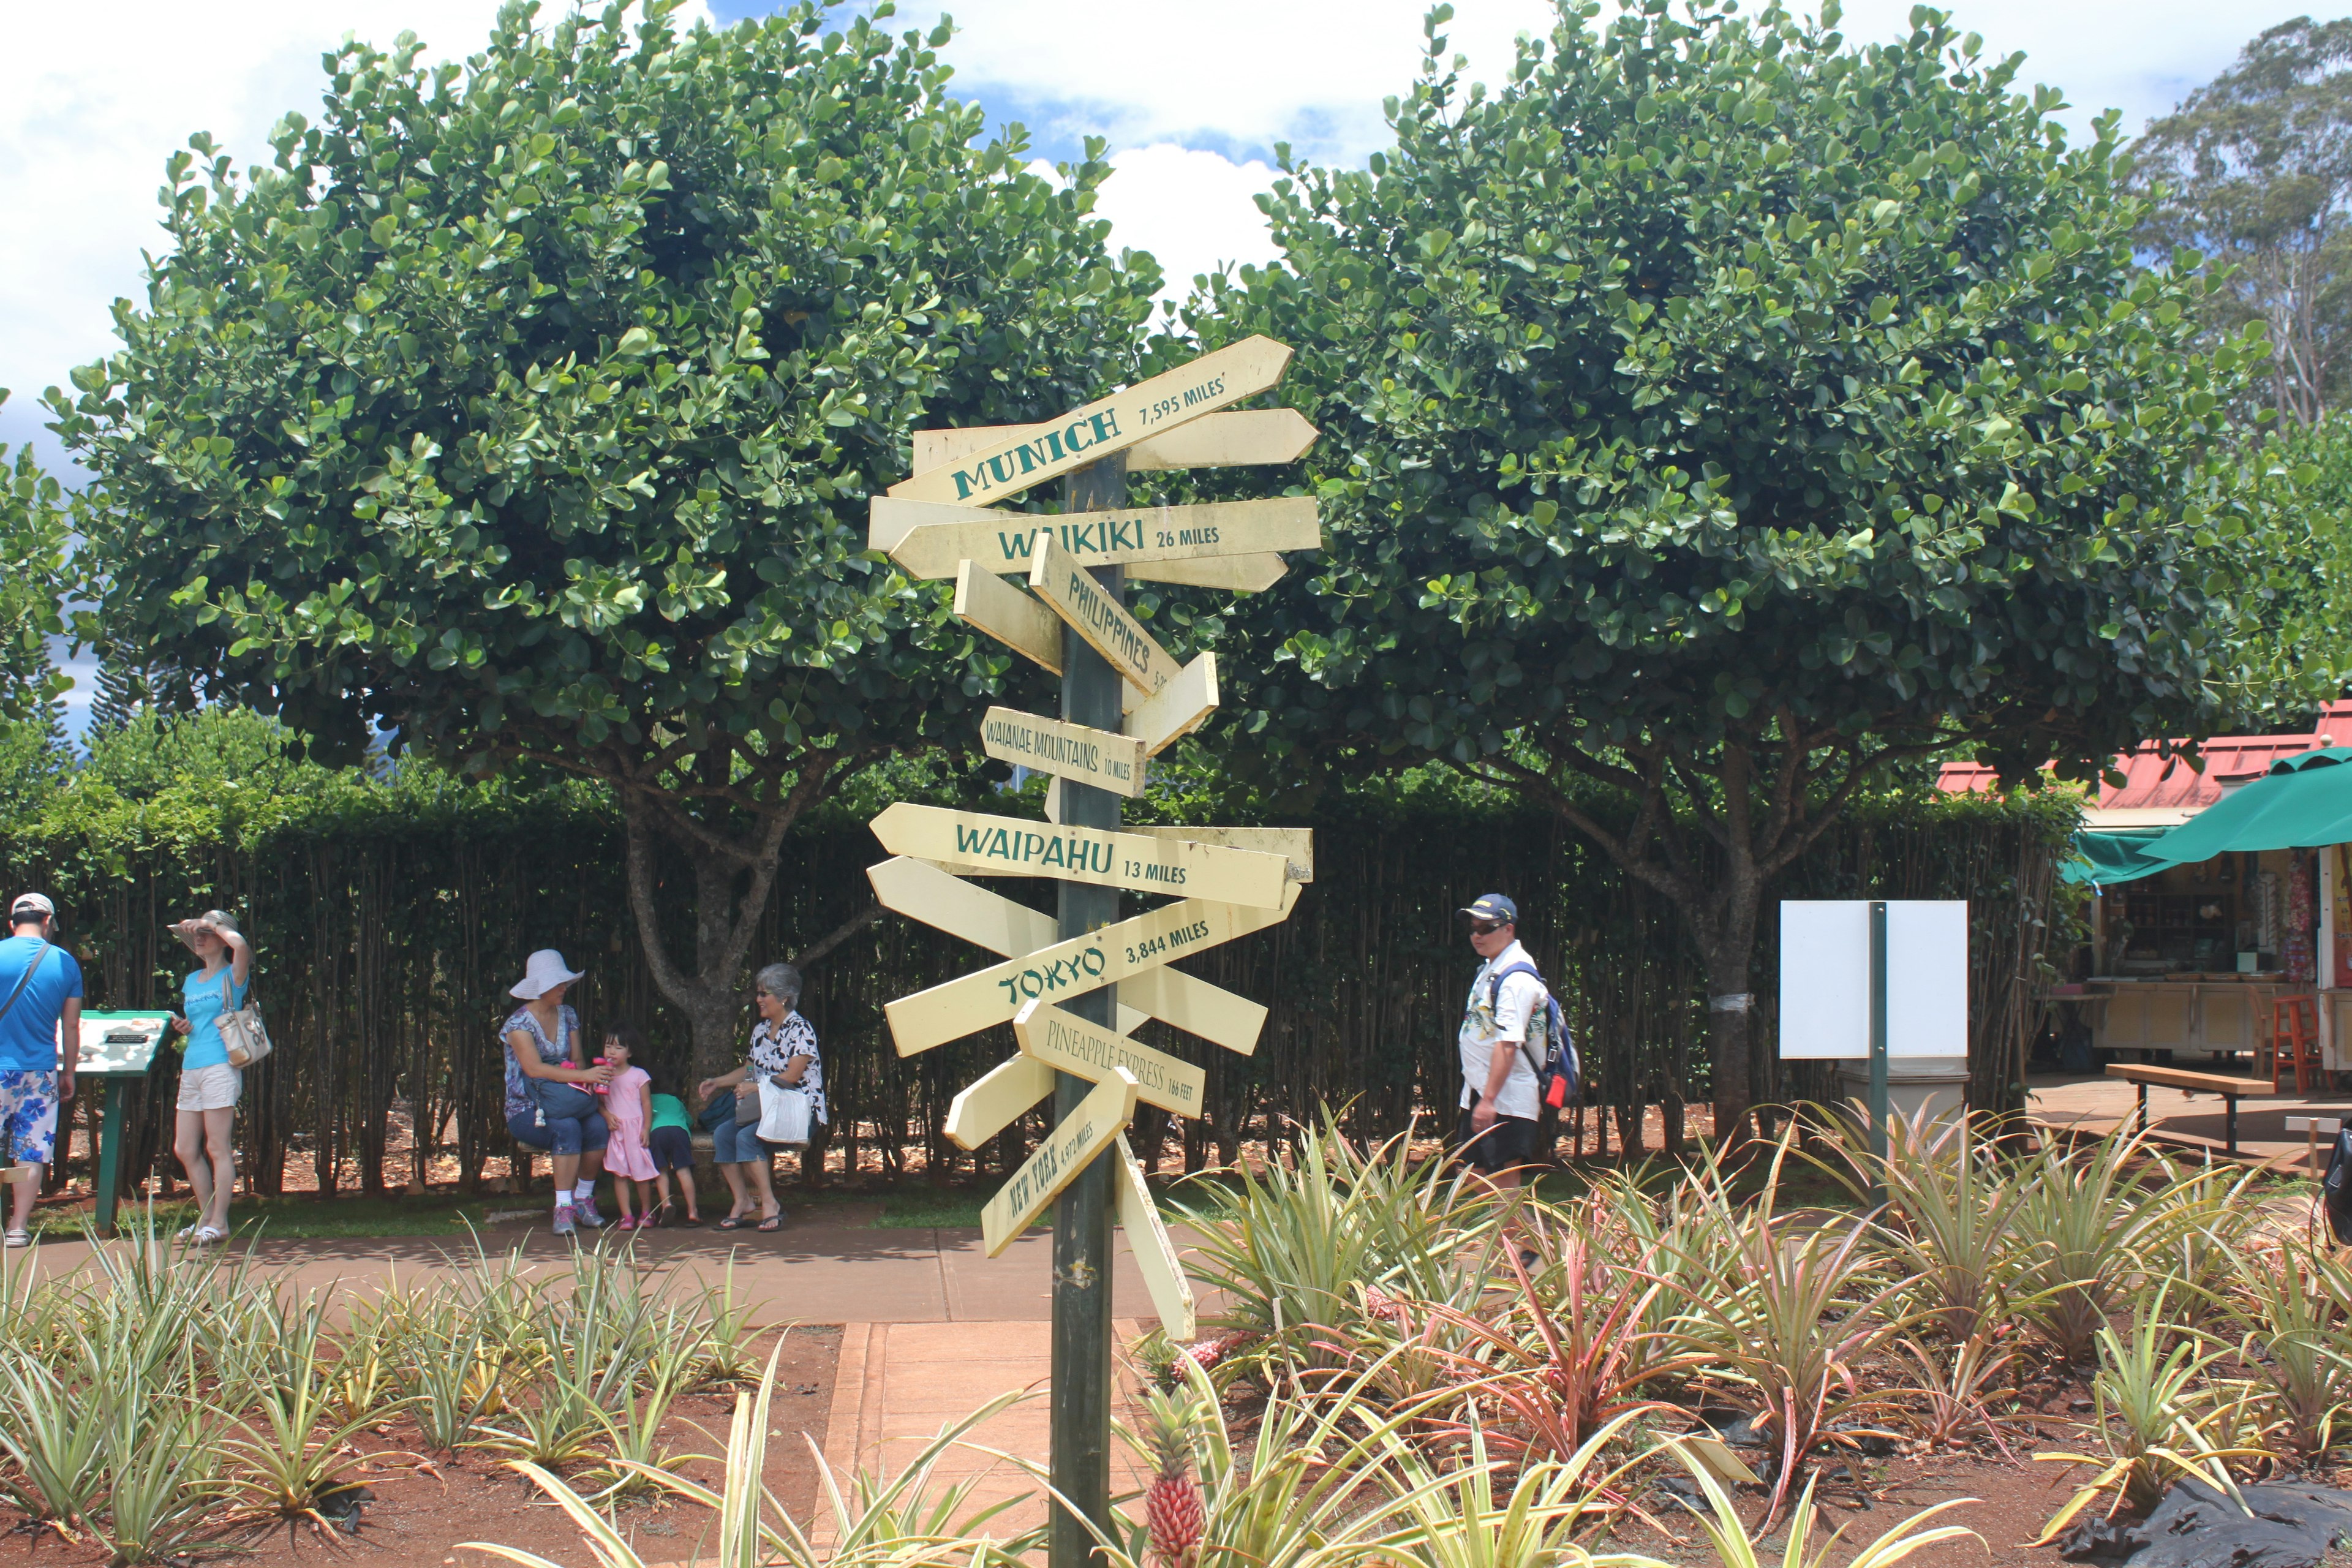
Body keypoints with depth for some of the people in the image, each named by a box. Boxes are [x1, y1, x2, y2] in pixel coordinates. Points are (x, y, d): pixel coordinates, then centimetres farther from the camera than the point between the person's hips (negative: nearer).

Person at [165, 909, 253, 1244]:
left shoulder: (232, 977, -2)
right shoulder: (191, 981, 20)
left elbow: (241, 944, -24)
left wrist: (210, 924, -11)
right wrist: (183, 1026, 8)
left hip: (220, 1067, -8)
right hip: (190, 1068, 8)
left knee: (217, 1149, -7)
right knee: (185, 1150, 7)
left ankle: (219, 1224, -2)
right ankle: (207, 1218, 17)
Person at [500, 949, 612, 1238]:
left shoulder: (568, 1016, 10)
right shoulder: (519, 1023, -11)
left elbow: (577, 1059, 10)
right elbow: (534, 1068, -23)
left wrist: (580, 1071, -16)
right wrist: (583, 1076, -32)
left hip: (565, 1104, 5)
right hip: (526, 1113, -5)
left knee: (599, 1126, -27)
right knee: (567, 1128, -37)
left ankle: (583, 1199, -10)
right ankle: (563, 1208, -33)